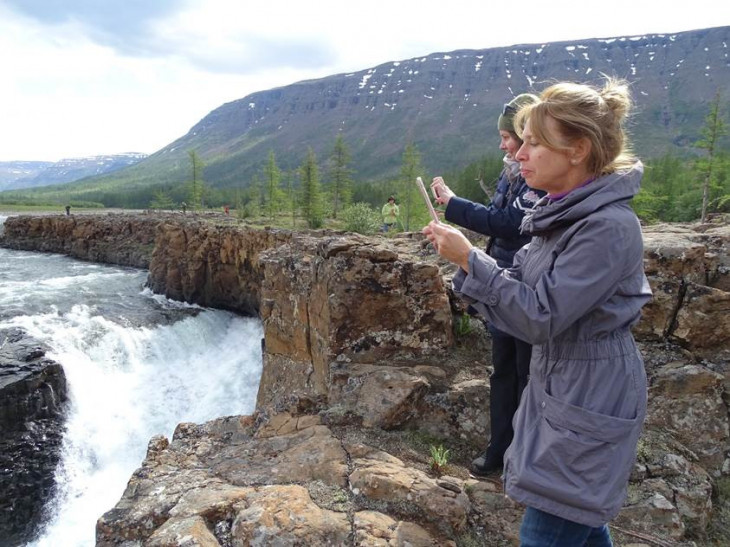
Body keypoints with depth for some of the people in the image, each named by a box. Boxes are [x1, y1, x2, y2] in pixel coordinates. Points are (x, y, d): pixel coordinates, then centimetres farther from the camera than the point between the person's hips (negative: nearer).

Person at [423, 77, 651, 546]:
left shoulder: (609, 226, -24)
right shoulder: (566, 213, 5)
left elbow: (541, 318, -24)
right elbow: (524, 288, 5)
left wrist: (469, 258, -22)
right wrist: (464, 257, -8)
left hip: (590, 399, -9)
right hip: (558, 383, 9)